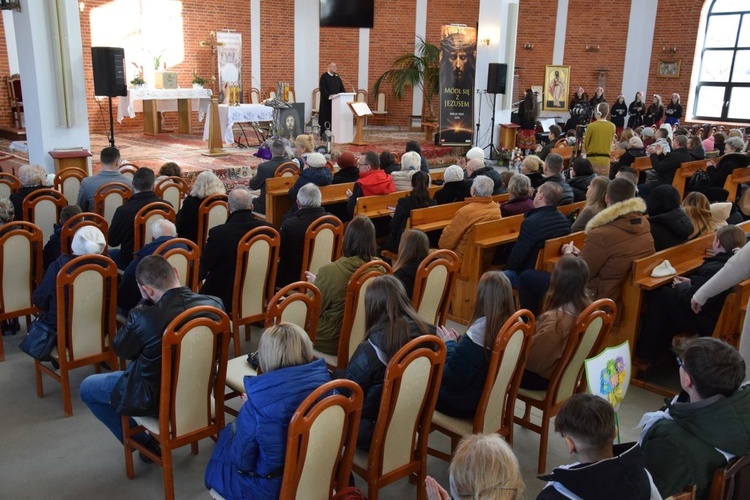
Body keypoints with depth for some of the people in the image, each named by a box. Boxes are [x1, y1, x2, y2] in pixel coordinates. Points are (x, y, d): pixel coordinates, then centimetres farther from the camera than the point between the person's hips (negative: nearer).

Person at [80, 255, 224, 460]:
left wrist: (144, 303, -10)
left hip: (157, 399, -6)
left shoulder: (145, 318, -31)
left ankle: (146, 443, 19)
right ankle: (150, 438, 35)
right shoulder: (214, 304, -17)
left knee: (87, 387, 18)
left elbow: (120, 349, -9)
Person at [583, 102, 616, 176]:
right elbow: (610, 143, 9)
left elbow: (585, 145, -2)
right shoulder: (612, 126, 0)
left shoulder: (591, 126, -10)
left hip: (592, 159, -3)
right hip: (606, 159, 3)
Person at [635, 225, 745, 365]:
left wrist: (680, 286, -7)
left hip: (705, 323, -9)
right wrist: (691, 282, 6)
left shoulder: (714, 269, -28)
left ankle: (645, 356, 11)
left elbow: (692, 301, -26)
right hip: (720, 317, 9)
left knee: (659, 295, -2)